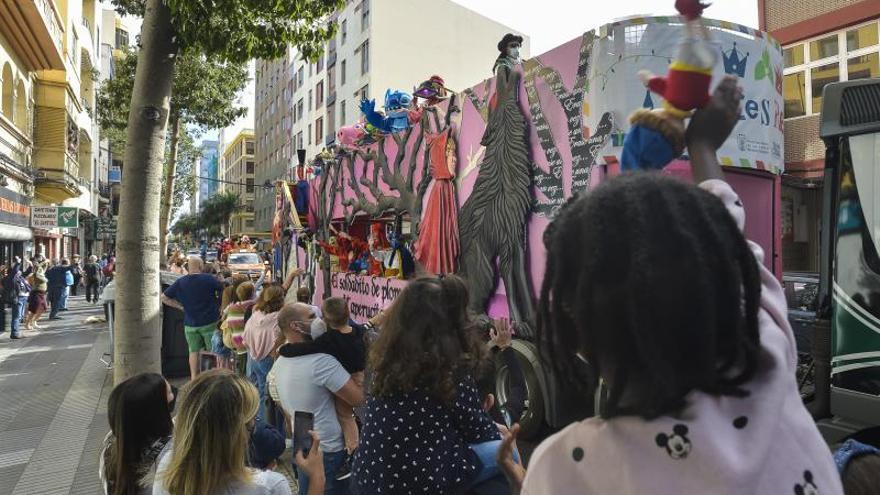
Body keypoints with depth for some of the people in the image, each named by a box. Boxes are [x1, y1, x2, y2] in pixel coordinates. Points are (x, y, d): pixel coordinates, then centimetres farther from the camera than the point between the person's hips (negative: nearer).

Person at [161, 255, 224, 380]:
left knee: (193, 351, 12)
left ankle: (193, 378, 14)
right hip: (209, 322, -3)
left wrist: (180, 306, 6)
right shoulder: (209, 279, -11)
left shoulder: (180, 282, -1)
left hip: (190, 324, 3)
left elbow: (164, 298, 3)